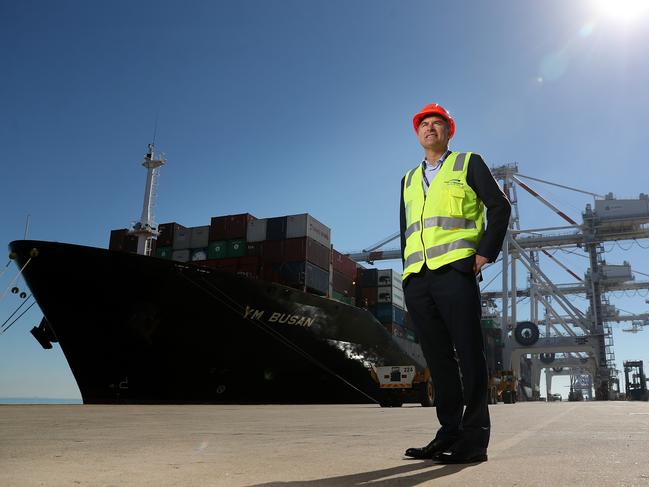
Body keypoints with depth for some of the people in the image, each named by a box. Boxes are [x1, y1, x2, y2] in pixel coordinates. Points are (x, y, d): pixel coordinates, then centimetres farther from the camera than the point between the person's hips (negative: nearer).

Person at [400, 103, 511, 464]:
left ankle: (474, 439, -2)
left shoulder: (469, 163, 13)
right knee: (438, 357, 4)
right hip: (417, 278, 5)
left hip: (455, 270, -5)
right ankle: (449, 433, 9)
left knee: (469, 353, -6)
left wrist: (486, 252, -6)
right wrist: (408, 267, 13)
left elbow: (500, 206, 5)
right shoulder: (409, 179, 26)